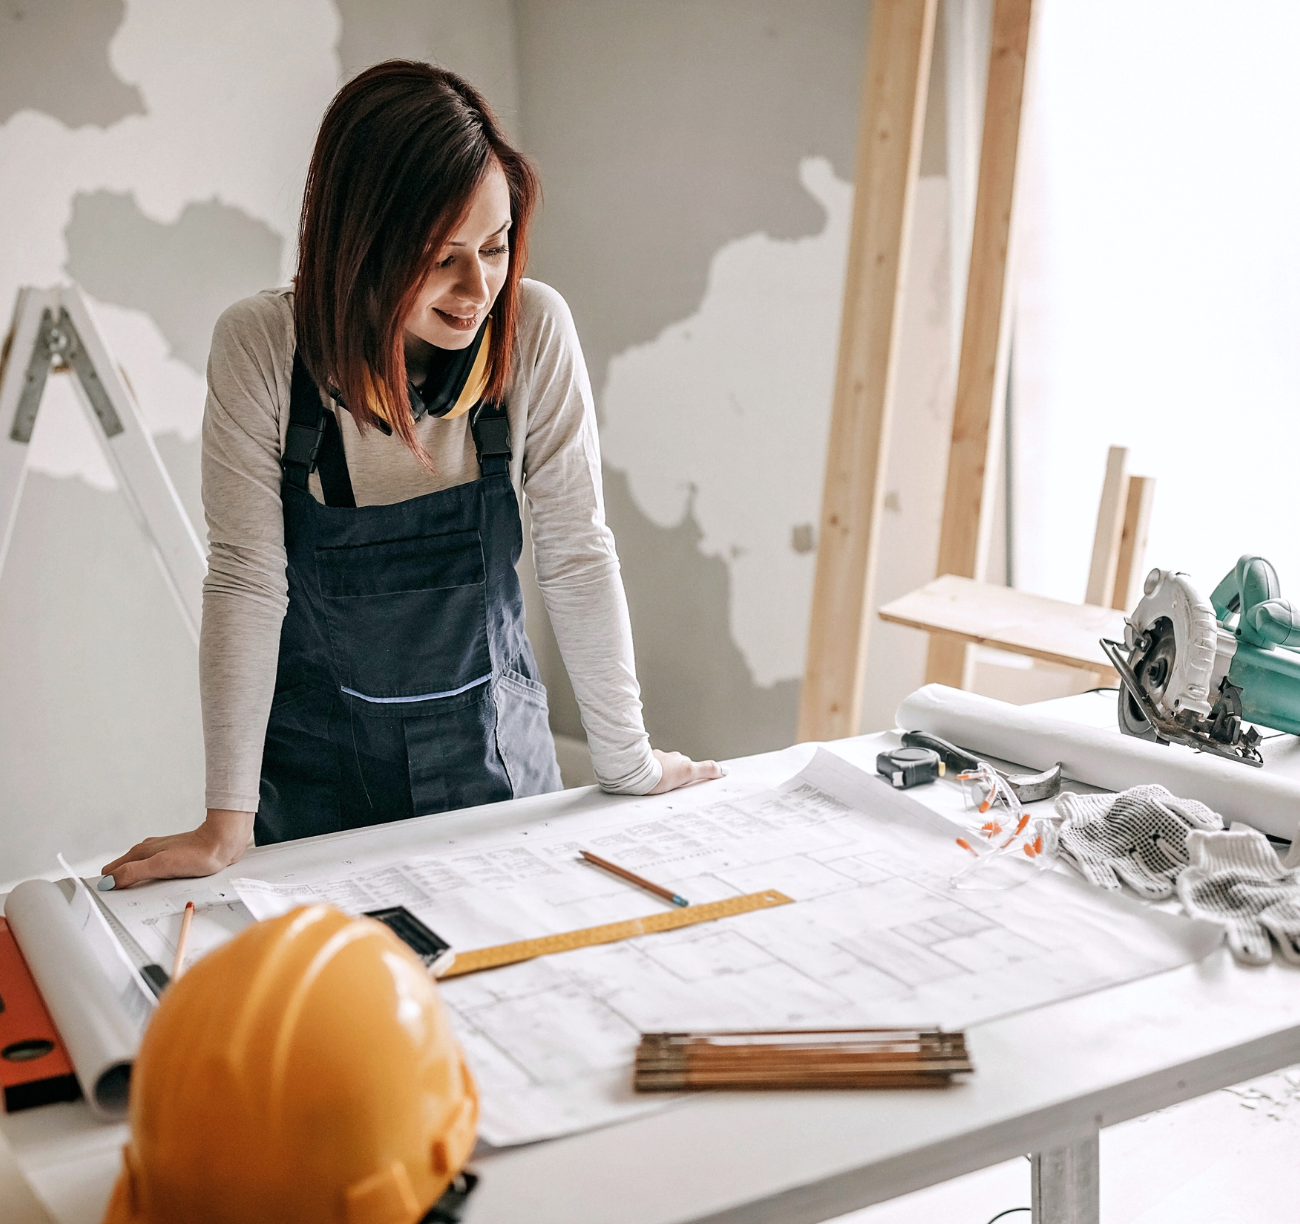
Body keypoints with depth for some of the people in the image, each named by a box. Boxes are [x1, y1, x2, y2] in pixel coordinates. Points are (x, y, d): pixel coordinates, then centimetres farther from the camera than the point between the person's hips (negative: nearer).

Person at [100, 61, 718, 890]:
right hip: (316, 773, -1)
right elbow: (246, 581, -18)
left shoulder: (535, 330, -16)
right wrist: (228, 822, -18)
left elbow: (577, 554, -12)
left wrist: (628, 762, -8)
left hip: (497, 750, 2)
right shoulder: (260, 348, -19)